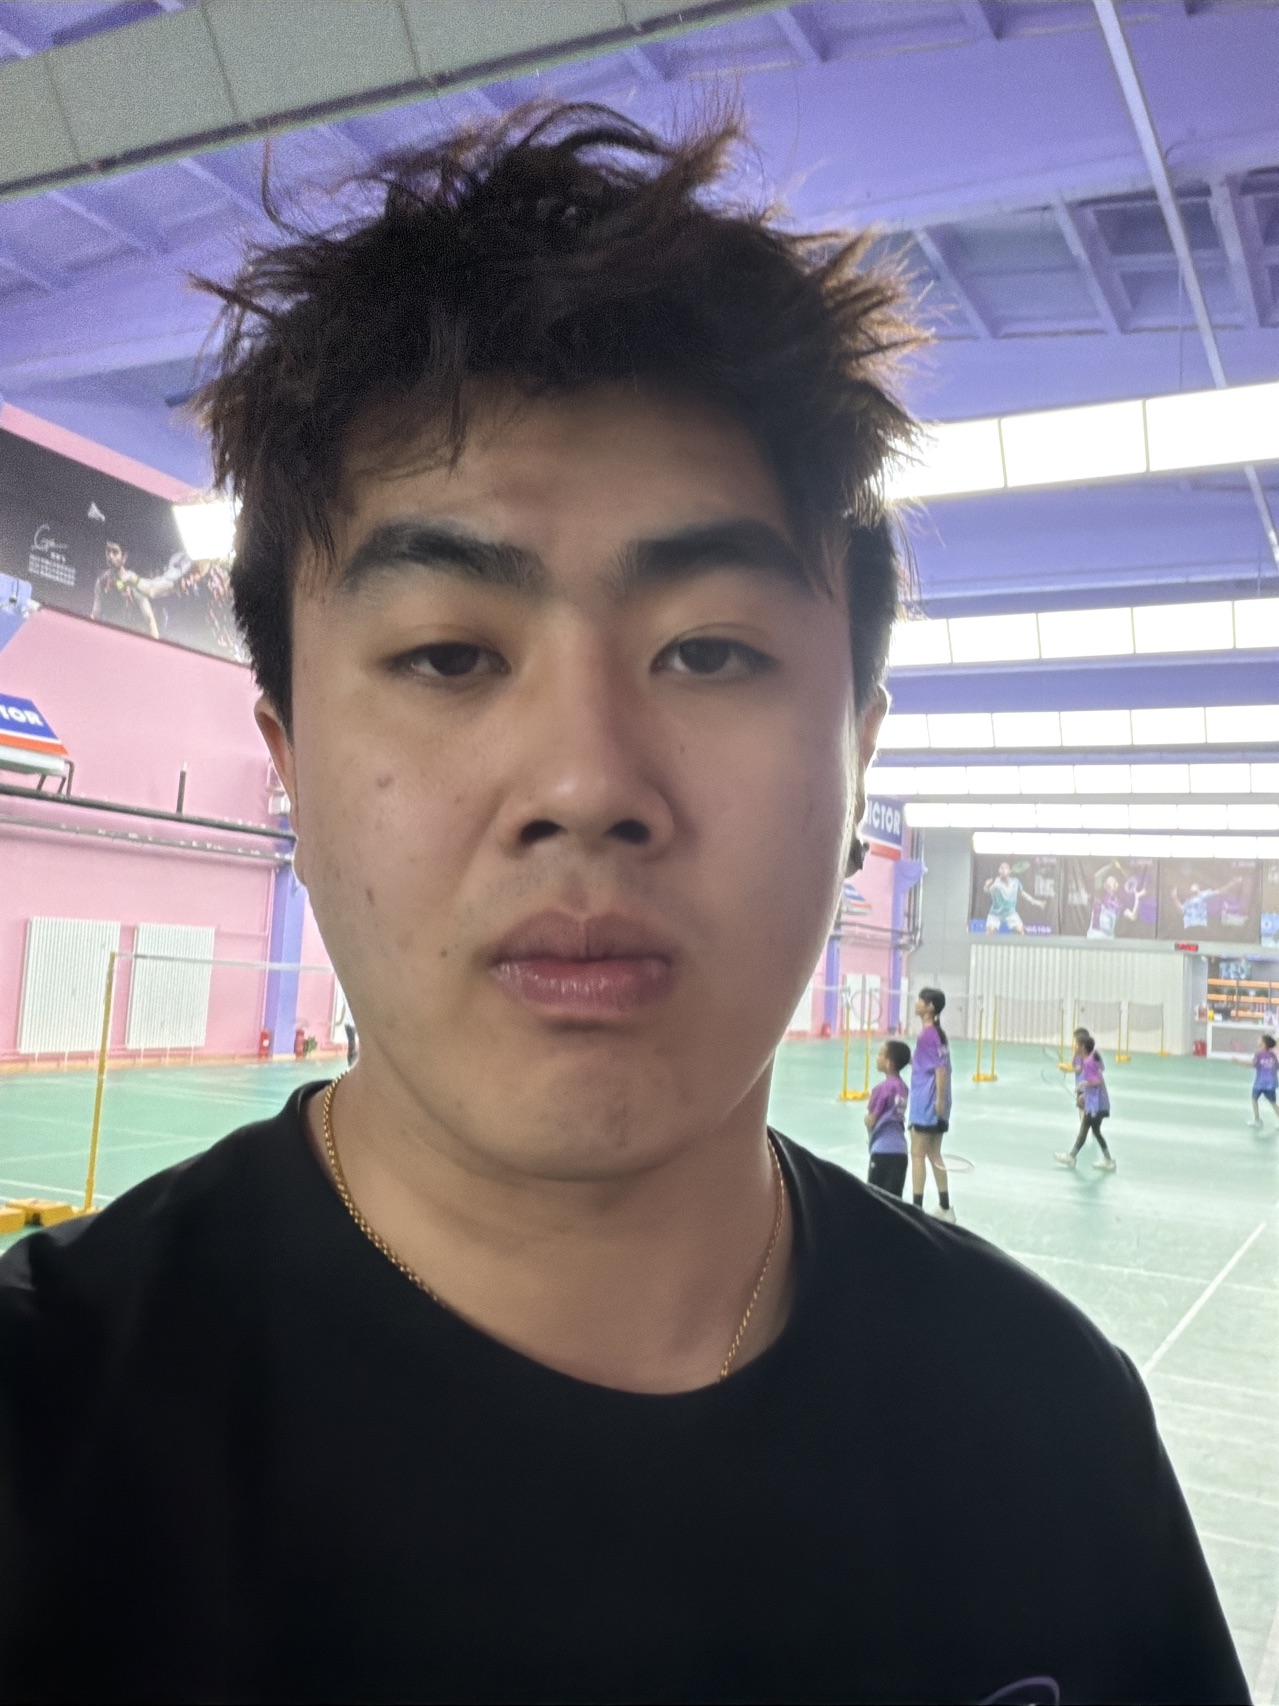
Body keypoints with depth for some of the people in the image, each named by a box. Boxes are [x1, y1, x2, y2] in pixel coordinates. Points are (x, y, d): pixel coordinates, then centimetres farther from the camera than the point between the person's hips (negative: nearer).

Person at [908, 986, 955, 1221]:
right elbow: (940, 1068, 12)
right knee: (934, 1155, 15)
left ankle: (917, 1209, 3)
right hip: (933, 1105, 9)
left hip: (926, 1105, -9)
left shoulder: (928, 1034, -15)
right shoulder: (939, 1033, 11)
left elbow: (941, 1069, -21)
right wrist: (940, 1101, 14)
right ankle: (945, 1209, 20)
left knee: (917, 1154, -1)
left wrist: (939, 1100, -22)